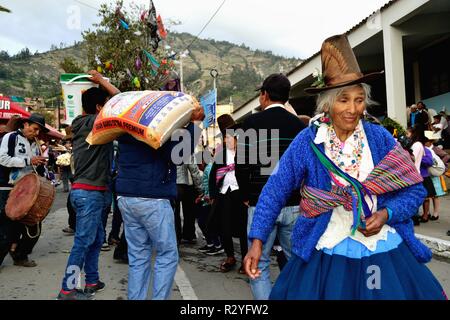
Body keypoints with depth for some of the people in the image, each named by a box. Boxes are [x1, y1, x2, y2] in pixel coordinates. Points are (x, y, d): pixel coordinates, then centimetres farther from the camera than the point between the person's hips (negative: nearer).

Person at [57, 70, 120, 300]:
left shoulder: (81, 124, 13)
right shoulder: (96, 122, -12)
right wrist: (101, 80, -1)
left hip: (85, 190, 10)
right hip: (90, 192, -10)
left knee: (96, 239, 16)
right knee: (83, 241, -4)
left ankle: (92, 282, 25)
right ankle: (67, 290, 3)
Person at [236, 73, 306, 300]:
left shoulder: (252, 122, -5)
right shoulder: (299, 125, 4)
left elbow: (242, 164, -7)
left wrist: (246, 196, 7)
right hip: (294, 204, 3)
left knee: (259, 264, 7)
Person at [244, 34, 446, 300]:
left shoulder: (380, 137, -3)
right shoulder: (308, 142, -9)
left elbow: (414, 189, 3)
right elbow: (275, 192, -8)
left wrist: (386, 214, -15)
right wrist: (257, 241, -13)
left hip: (385, 251, 2)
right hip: (327, 254, -2)